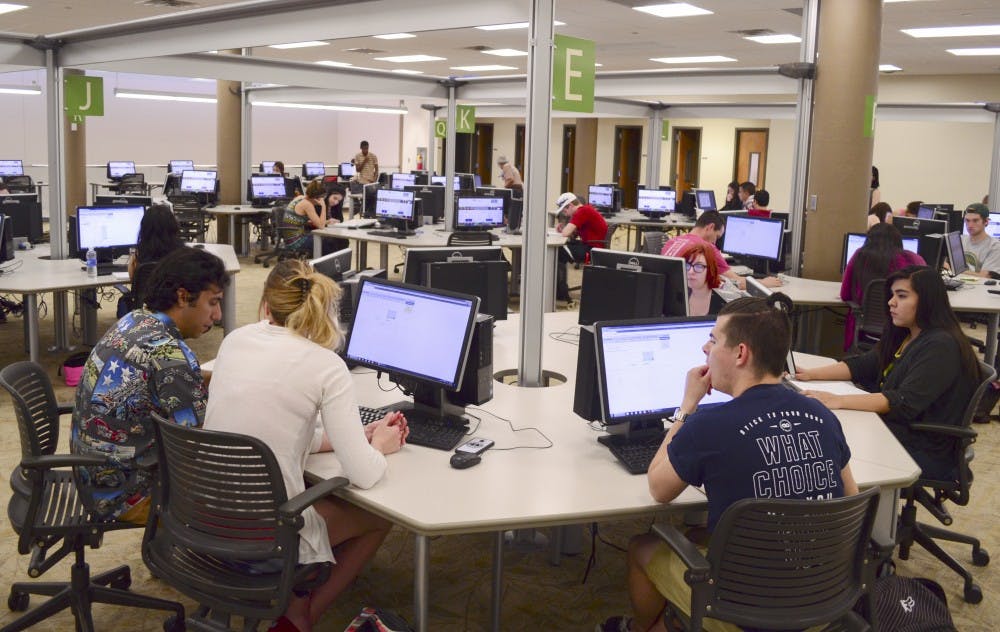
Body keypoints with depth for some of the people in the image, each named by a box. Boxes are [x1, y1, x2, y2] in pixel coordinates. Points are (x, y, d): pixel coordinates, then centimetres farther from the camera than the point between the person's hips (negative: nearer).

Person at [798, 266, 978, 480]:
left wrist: (839, 401, -35)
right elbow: (862, 366, 11)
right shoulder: (904, 336, 9)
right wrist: (810, 374, -3)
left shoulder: (941, 347, -20)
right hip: (894, 431, 9)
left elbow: (905, 403, -29)